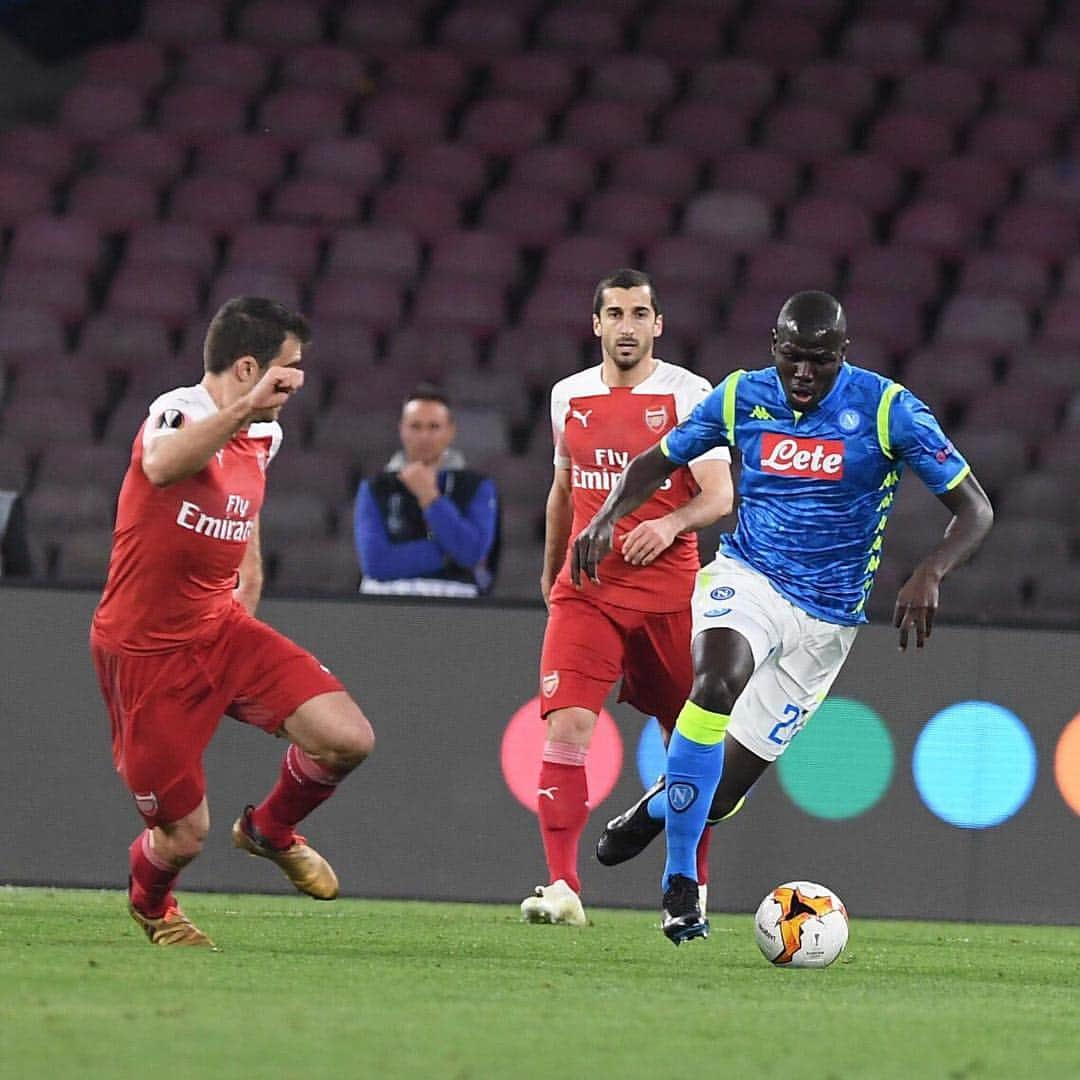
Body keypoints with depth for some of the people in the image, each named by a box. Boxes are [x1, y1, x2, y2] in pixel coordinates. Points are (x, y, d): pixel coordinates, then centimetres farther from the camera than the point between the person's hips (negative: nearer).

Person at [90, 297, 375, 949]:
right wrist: (245, 406, -55)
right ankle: (151, 903, 35)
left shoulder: (262, 436, 8)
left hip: (223, 631, 7)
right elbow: (160, 465, -45)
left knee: (349, 740, -11)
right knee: (185, 834, -3)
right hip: (145, 650, -7)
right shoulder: (179, 412, -19)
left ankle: (272, 829, 20)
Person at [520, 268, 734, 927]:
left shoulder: (689, 395, -3)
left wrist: (671, 523, -28)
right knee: (567, 727, -16)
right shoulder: (569, 397, 10)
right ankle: (563, 889, -20)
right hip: (587, 592, 2)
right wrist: (551, 571, 31)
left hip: (669, 593, -2)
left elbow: (719, 496, -9)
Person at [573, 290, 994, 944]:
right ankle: (678, 883, -23)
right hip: (747, 578, 0)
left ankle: (659, 806, 39)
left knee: (719, 795, -1)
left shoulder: (887, 409, -11)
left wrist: (930, 576, -30)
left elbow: (975, 509, -10)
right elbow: (659, 462, 13)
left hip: (826, 616, 0)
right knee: (718, 681, -36)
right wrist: (609, 517, -7)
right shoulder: (742, 397, -2)